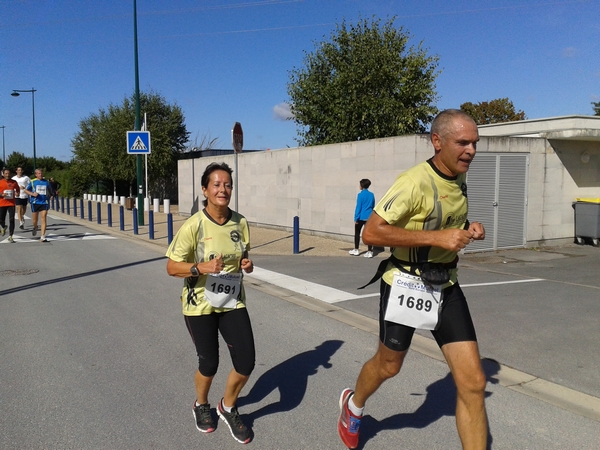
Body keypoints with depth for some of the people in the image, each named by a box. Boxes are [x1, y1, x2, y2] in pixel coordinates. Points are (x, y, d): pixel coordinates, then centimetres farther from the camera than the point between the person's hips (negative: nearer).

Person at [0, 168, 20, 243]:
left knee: (11, 220, -9)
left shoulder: (14, 182, 3)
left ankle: (10, 236, -4)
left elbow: (18, 190, 17)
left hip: (11, 203, 0)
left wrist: (17, 193, -4)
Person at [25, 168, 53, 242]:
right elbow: (26, 190, 7)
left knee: (43, 219, -9)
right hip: (35, 202, 0)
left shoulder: (46, 182, 7)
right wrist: (32, 194, -11)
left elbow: (50, 190, 23)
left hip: (44, 203, 0)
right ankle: (35, 228, 44)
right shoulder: (32, 182, 3)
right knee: (34, 220, 8)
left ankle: (43, 237, -10)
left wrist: (49, 196, 7)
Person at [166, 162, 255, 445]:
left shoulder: (240, 223, -5)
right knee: (209, 363, 9)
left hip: (233, 303, 4)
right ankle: (201, 406, 44)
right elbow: (172, 267, -13)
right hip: (200, 305, -3)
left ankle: (228, 408, 30)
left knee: (246, 363, -1)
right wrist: (201, 267, -29)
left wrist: (247, 265, -12)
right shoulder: (193, 226, -18)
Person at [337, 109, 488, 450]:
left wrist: (468, 230, 1)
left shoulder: (459, 179, 4)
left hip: (447, 287, 6)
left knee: (473, 382, -1)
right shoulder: (415, 182, -21)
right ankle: (353, 404, 49)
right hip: (407, 285, -6)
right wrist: (436, 237, -29)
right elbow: (372, 233, -27)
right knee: (388, 366, 17)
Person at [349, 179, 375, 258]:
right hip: (369, 217, 5)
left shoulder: (360, 195, -10)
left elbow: (358, 207, -11)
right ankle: (369, 252, -1)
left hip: (361, 217, -5)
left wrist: (356, 218, -8)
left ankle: (356, 250, 16)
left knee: (357, 233, 11)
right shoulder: (372, 195, 8)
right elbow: (373, 206, 14)